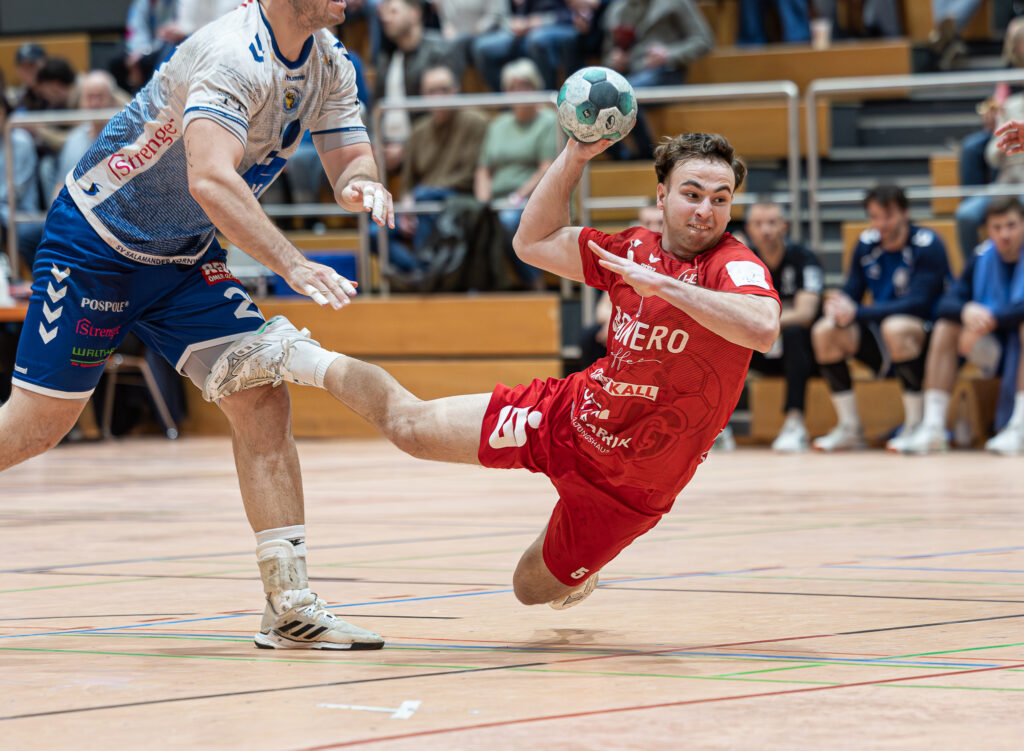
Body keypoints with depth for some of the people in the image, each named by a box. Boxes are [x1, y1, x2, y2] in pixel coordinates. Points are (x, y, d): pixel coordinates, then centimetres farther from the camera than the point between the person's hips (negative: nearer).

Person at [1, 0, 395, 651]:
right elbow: (209, 180, -44)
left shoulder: (330, 66, -4)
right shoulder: (235, 57, -30)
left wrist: (362, 184, -26)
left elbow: (351, 162, 0)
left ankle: (291, 606, -9)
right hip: (94, 247, -7)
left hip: (186, 258, 7)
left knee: (262, 404, -9)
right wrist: (293, 265, -53)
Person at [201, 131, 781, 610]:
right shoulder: (636, 250, -4)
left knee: (534, 590, 9)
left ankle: (576, 571, 46)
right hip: (568, 416, 4)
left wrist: (662, 284, -43)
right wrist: (575, 157, -3)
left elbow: (763, 329, -45)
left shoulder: (734, 265, -22)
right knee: (409, 424, 2)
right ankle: (298, 358, 29)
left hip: (628, 489, -3)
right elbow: (534, 243, 9)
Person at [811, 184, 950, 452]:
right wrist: (840, 310, -25)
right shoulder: (867, 244, 3)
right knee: (824, 331, -14)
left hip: (926, 335, -6)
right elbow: (850, 293, 2)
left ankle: (915, 426, -27)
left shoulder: (927, 245, -16)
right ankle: (849, 428, -9)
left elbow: (917, 303, -25)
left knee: (895, 327, -38)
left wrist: (857, 312, -34)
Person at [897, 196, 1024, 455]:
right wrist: (967, 311, -30)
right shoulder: (983, 257, 1)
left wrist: (992, 318, -37)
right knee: (944, 328, -12)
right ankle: (933, 427, -22)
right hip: (995, 346, 6)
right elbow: (947, 302, -7)